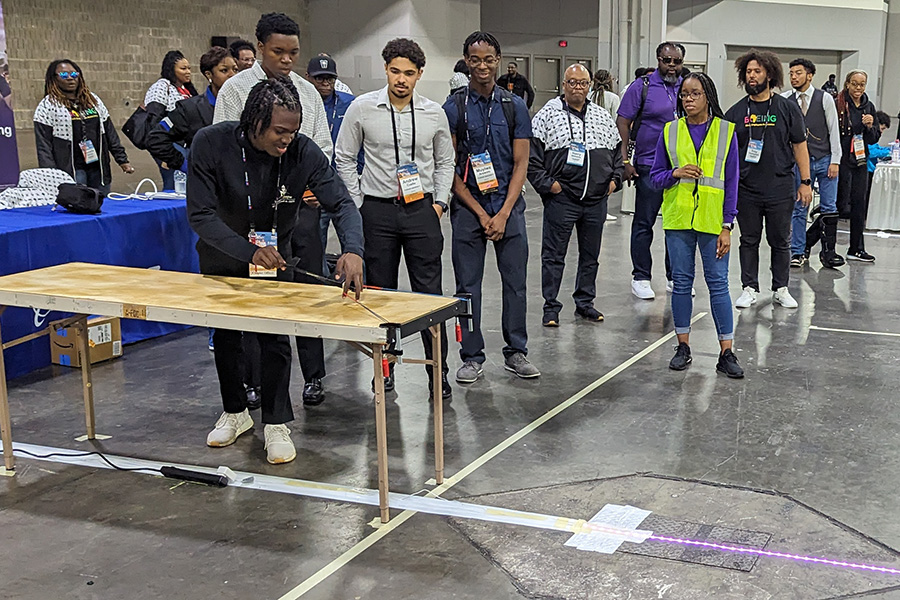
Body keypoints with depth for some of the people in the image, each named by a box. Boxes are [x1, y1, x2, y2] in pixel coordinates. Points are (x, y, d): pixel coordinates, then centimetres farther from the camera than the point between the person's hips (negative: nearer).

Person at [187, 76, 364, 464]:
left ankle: (277, 424, 10)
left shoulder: (302, 152, -27)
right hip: (221, 256, 1)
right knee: (225, 336, 13)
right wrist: (249, 251, -41)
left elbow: (342, 202, -26)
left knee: (275, 339, -5)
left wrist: (353, 250, -46)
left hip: (275, 252, 0)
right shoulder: (211, 144, -30)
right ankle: (236, 412, 33)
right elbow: (200, 215, -29)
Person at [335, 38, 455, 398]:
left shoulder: (434, 113, 3)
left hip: (422, 208, 0)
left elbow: (445, 161, 15)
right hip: (378, 210, 0)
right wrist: (358, 203, 1)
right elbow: (344, 158, 6)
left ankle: (438, 372, 6)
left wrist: (439, 201, 5)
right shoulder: (362, 109, -2)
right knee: (380, 293, 8)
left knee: (429, 293, -1)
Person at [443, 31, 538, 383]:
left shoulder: (515, 107, 4)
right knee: (468, 286, 3)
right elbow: (449, 168, -2)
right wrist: (480, 213, -8)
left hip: (508, 206, 1)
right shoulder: (453, 108, 0)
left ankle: (516, 352, 18)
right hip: (467, 208, -1)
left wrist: (503, 214, -8)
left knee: (515, 282, 4)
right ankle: (472, 357, 14)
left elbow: (521, 164, 2)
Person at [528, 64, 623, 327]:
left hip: (597, 200, 5)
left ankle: (585, 302, 26)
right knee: (554, 255, 1)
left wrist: (614, 179, 9)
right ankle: (551, 308, 9)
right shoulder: (548, 115, -2)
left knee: (590, 255, 13)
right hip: (560, 198, -4)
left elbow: (617, 152, 21)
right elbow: (532, 156, -5)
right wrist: (547, 184, -11)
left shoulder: (603, 117, 12)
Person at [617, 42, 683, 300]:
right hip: (649, 166, -4)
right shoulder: (642, 87, -3)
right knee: (644, 223, 1)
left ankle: (675, 277, 19)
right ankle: (641, 278, 10)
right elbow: (623, 123, -5)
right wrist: (625, 160, -12)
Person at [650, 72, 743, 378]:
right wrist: (675, 174, -14)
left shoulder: (726, 131, 1)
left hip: (712, 220, -2)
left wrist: (727, 226, -5)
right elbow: (655, 176, 9)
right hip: (678, 218, 2)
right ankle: (683, 347, 18)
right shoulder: (670, 131, 6)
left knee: (718, 283, -1)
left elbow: (731, 181, 1)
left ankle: (726, 353, 5)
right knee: (681, 282, 7)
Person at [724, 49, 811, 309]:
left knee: (781, 241, 8)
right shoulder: (737, 111, 5)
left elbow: (799, 145, 4)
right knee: (749, 240, 8)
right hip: (746, 190, 1)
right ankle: (750, 288, 18)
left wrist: (805, 182, 0)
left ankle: (781, 288, 21)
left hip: (781, 190, -1)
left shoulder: (787, 108, 2)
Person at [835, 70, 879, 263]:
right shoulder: (838, 104, -7)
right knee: (841, 203, -6)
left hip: (860, 160, 6)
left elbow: (874, 139, 13)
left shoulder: (869, 107, 11)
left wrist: (870, 126, -6)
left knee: (859, 203, 8)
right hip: (842, 160, -6)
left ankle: (856, 249, 15)